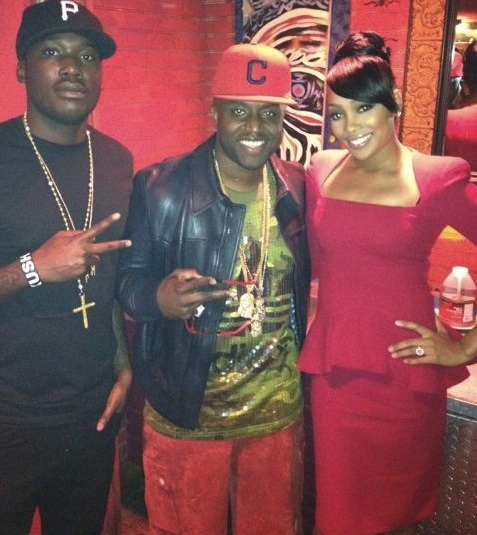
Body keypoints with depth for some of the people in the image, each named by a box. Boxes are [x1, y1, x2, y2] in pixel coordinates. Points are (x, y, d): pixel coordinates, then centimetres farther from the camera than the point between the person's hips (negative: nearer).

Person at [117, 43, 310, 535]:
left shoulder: (300, 190, -1)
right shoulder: (161, 187, -12)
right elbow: (127, 277, -7)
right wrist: (159, 297, -28)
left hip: (280, 413, 4)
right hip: (184, 415, -3)